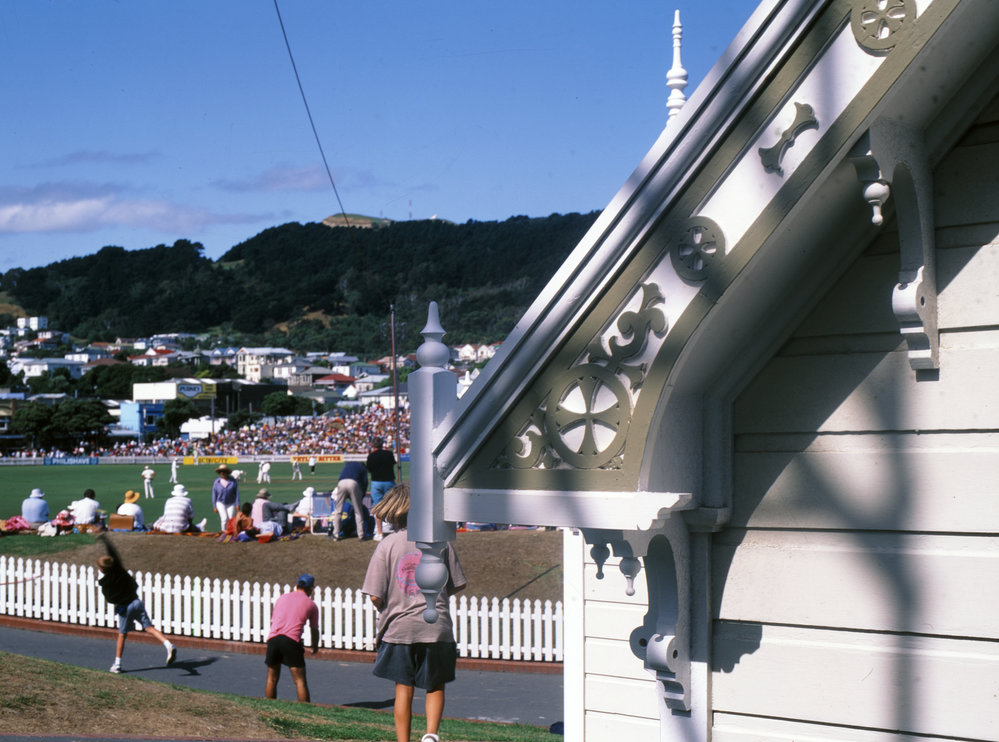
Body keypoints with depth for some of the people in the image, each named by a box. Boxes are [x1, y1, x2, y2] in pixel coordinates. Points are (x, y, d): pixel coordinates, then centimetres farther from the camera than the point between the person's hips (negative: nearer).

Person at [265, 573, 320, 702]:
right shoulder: (311, 605, 15)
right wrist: (315, 647, 44)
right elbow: (314, 630, 24)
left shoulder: (282, 598, 24)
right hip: (292, 641, -3)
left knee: (272, 679, 15)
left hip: (273, 638, 3)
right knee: (300, 681, -1)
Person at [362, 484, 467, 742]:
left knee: (403, 689, 10)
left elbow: (375, 596, -7)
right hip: (437, 627, 0)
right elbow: (458, 584, 5)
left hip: (399, 628, 0)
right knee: (435, 686, 15)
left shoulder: (386, 546, -5)